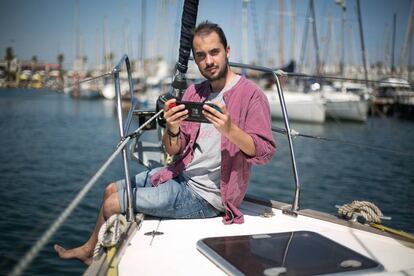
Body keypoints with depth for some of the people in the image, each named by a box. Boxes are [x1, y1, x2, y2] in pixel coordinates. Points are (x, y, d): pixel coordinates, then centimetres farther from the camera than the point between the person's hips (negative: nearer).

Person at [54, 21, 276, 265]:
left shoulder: (251, 95, -14)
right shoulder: (193, 93, 6)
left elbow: (265, 153, -20)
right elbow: (173, 151, 4)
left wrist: (230, 130, -38)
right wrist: (172, 130, -19)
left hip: (204, 194, -7)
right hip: (181, 175, 7)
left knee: (112, 205, -3)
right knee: (112, 190, 14)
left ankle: (89, 249, 30)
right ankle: (92, 252, 38)